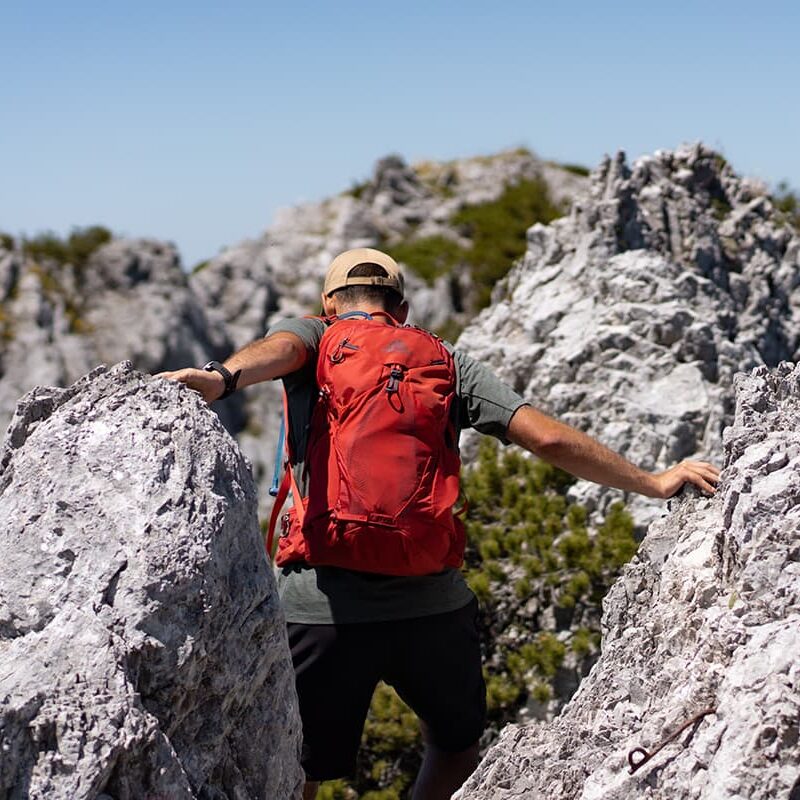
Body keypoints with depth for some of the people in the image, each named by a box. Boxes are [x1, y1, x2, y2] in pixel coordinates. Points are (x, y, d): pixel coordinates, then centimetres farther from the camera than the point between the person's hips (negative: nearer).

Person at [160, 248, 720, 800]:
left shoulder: (311, 338, 11)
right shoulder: (447, 363, 13)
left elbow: (282, 348, -15)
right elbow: (549, 439, 4)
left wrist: (221, 378, -36)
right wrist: (653, 483, 13)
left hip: (322, 606, -1)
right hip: (431, 604, 1)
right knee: (457, 748, 27)